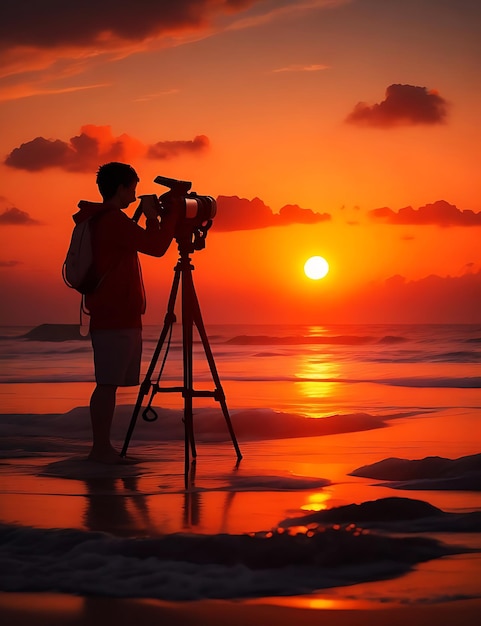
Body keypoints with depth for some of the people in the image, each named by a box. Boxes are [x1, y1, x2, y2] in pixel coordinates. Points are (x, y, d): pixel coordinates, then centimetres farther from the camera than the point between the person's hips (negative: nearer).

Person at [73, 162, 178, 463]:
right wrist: (172, 214, -5)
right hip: (115, 318, -10)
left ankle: (102, 447, 12)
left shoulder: (99, 220, 19)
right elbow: (156, 247, -15)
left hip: (120, 316, 10)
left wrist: (151, 218, 17)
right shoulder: (114, 220, -13)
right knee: (108, 383, -9)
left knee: (110, 382, 9)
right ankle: (101, 447, -8)